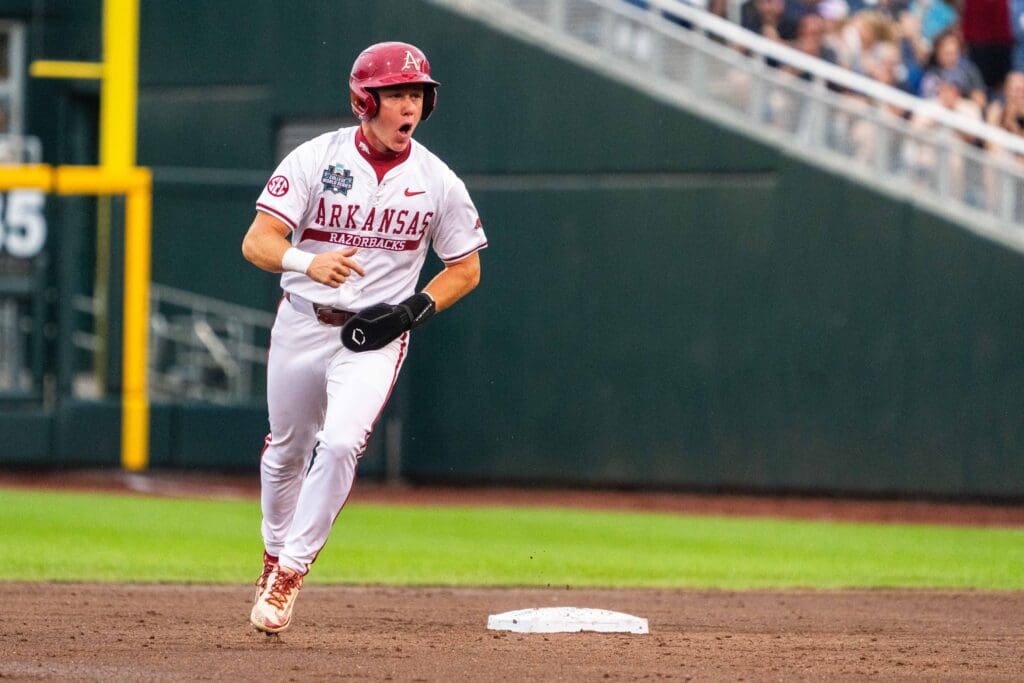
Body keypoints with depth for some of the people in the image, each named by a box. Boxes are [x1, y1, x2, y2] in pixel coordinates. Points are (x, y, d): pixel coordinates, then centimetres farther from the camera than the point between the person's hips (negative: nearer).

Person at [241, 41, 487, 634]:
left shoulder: (439, 182, -5)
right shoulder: (316, 159, -10)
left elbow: (466, 269, 6)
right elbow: (257, 242, -16)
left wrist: (413, 311, -12)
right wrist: (308, 262, -38)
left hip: (376, 337, -1)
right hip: (302, 324, 1)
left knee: (340, 445, -20)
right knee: (288, 450, 15)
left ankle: (292, 571, -7)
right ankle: (276, 553, 40)